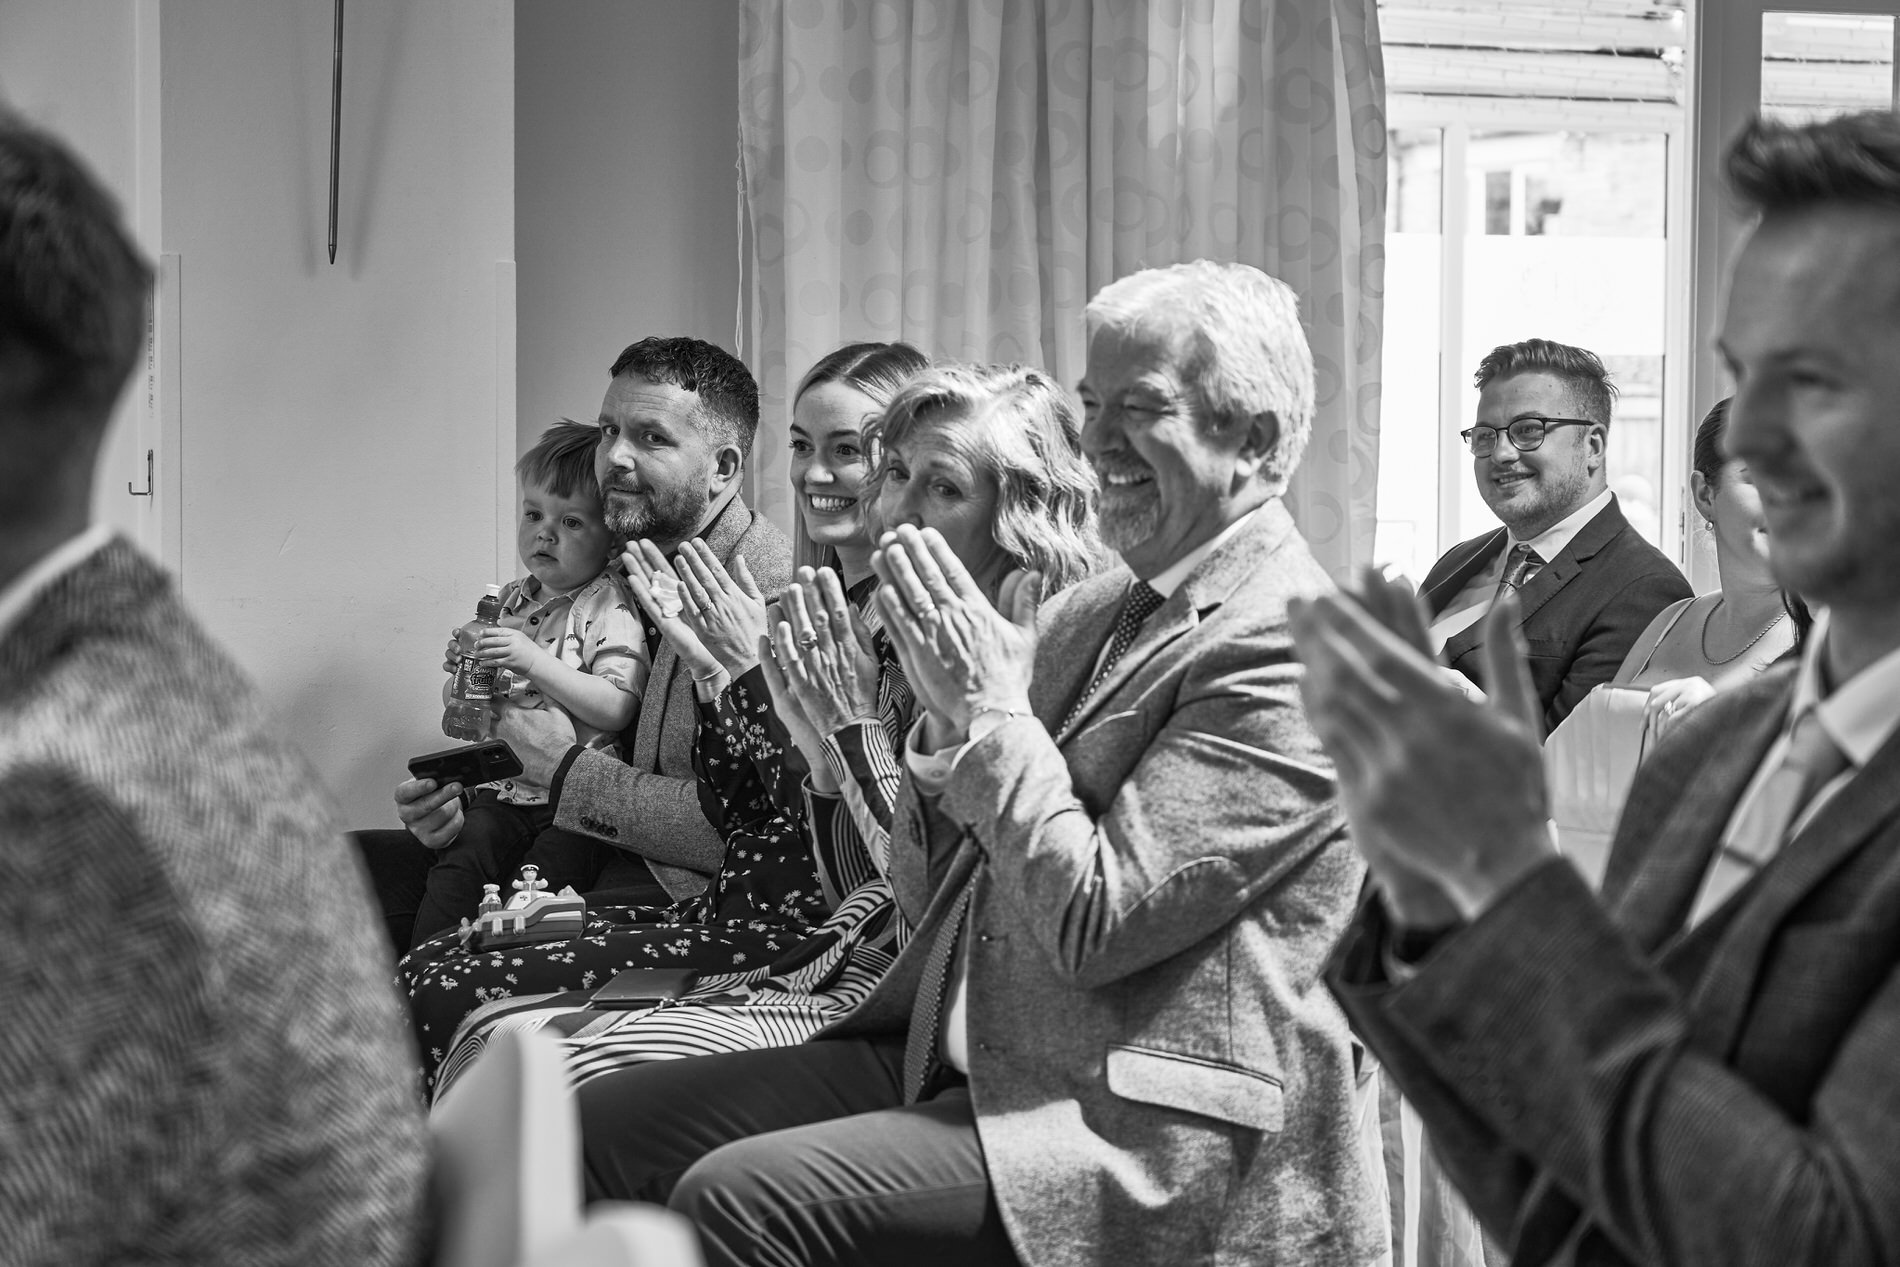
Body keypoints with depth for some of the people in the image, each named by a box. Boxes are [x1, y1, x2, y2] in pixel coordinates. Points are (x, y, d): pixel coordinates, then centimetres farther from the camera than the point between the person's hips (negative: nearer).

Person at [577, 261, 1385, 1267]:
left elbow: (1095, 922, -19)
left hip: (1135, 1138, -9)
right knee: (607, 1126, -3)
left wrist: (991, 711, -11)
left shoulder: (1290, 654, -12)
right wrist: (949, 715, -1)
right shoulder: (1091, 614, 15)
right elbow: (925, 894, 17)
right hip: (951, 1059, 9)